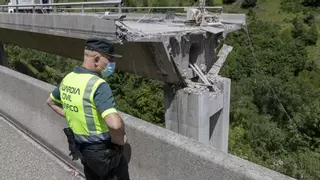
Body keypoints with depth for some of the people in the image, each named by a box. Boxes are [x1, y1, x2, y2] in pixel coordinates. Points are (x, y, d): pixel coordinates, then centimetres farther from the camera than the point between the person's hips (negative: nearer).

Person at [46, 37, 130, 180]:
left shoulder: (68, 79, -1)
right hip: (103, 151, -8)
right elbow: (115, 124, -41)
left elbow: (51, 101, 18)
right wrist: (118, 140, -21)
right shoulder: (98, 85, -28)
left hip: (82, 147, 8)